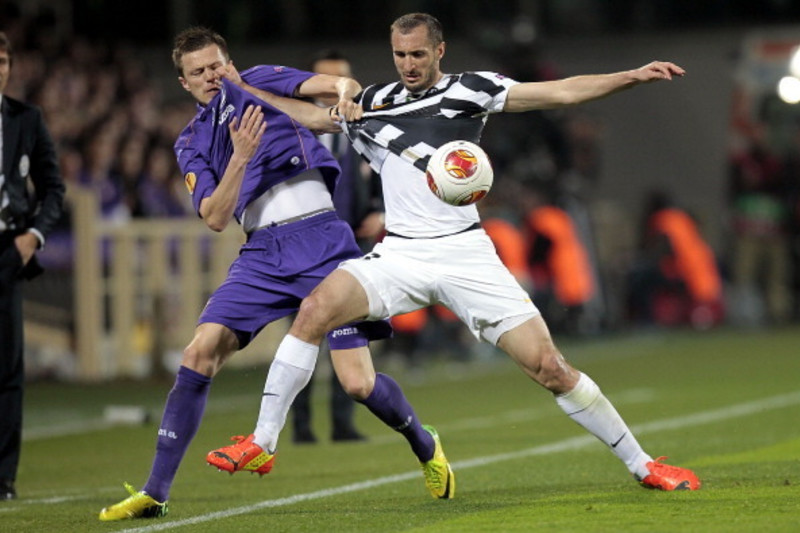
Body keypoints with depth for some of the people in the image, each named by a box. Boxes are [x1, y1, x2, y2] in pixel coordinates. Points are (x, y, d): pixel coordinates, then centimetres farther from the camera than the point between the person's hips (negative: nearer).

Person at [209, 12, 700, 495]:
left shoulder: (468, 90, 2)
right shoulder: (373, 102, 13)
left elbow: (561, 92, -4)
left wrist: (634, 76, -15)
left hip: (464, 252, -2)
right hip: (399, 253, 3)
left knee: (549, 367, -8)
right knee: (318, 307, -24)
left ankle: (641, 464, 7)